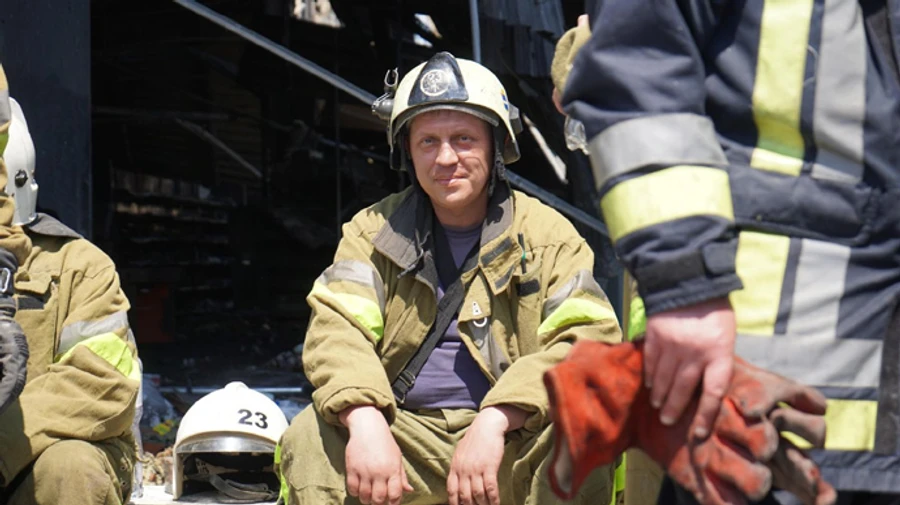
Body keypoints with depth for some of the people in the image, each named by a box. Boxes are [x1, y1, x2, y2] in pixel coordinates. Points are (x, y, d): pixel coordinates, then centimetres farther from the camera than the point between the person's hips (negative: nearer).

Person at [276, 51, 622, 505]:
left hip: (515, 448, -1)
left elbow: (590, 339, -12)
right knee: (310, 438, -25)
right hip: (406, 438, 2)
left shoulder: (547, 235, 4)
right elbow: (336, 328, -7)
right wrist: (365, 423, -29)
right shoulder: (375, 231, 10)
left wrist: (494, 421, -27)